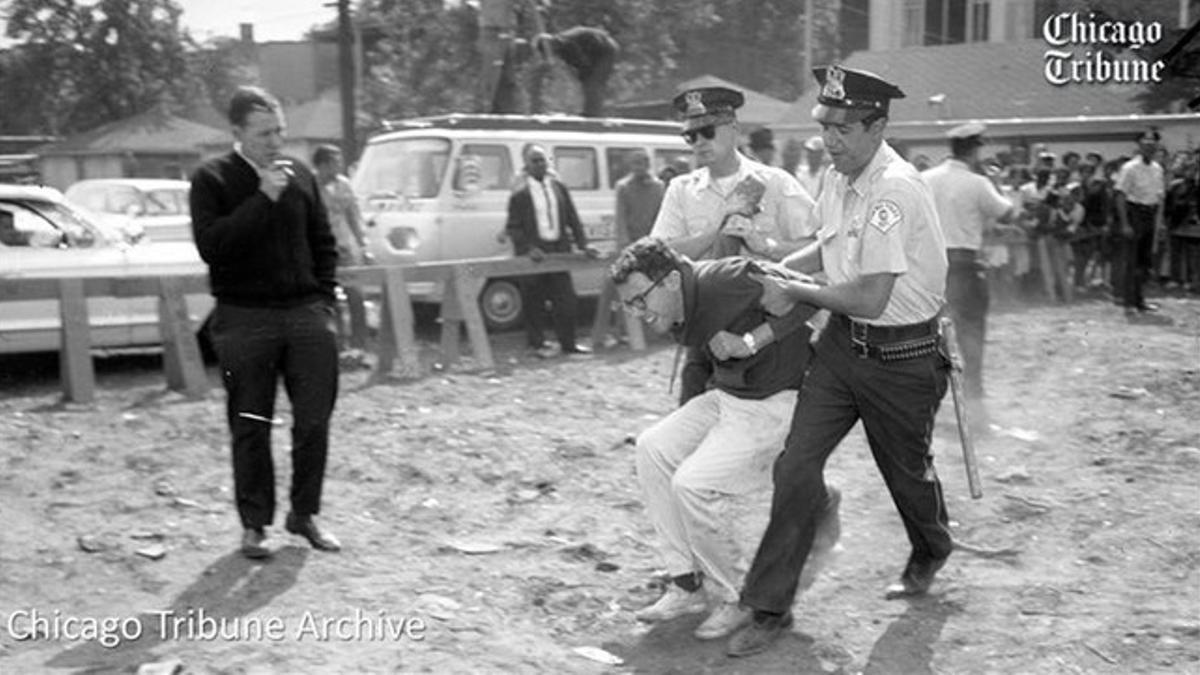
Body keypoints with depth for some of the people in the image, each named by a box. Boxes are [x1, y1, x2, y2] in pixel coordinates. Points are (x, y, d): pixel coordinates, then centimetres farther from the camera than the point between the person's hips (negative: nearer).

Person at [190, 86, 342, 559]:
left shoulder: (300, 176, 9)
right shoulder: (211, 180, -3)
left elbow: (323, 243, 16)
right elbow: (210, 245, -16)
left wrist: (324, 300, 7)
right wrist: (263, 198, -18)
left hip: (305, 312, 3)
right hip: (244, 318, -3)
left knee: (315, 418, 4)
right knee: (251, 426, 4)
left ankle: (304, 514, 20)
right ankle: (254, 524, 17)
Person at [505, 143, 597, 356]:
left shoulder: (559, 188, 9)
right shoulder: (519, 195, -4)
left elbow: (572, 219, 11)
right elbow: (513, 227, -6)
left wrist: (582, 244, 0)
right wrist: (528, 249, -19)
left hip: (559, 251, 4)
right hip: (534, 255, -4)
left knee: (567, 300, 5)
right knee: (534, 303, 3)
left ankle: (568, 343, 16)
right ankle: (538, 343, 16)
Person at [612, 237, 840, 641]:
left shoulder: (726, 280, -25)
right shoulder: (674, 317, 1)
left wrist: (751, 341, -24)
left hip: (776, 404, -9)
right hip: (727, 395, 9)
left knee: (693, 483, -19)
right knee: (653, 448, -2)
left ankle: (732, 599, 1)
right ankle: (687, 582, 4)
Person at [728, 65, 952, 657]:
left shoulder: (894, 191, -25)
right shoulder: (840, 177, 2)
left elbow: (871, 299, -26)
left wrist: (796, 293, -14)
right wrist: (774, 272, 6)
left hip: (900, 356, -6)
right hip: (841, 342, 7)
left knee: (906, 470, 16)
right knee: (796, 464, -4)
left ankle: (931, 552, 50)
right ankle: (770, 608, 4)